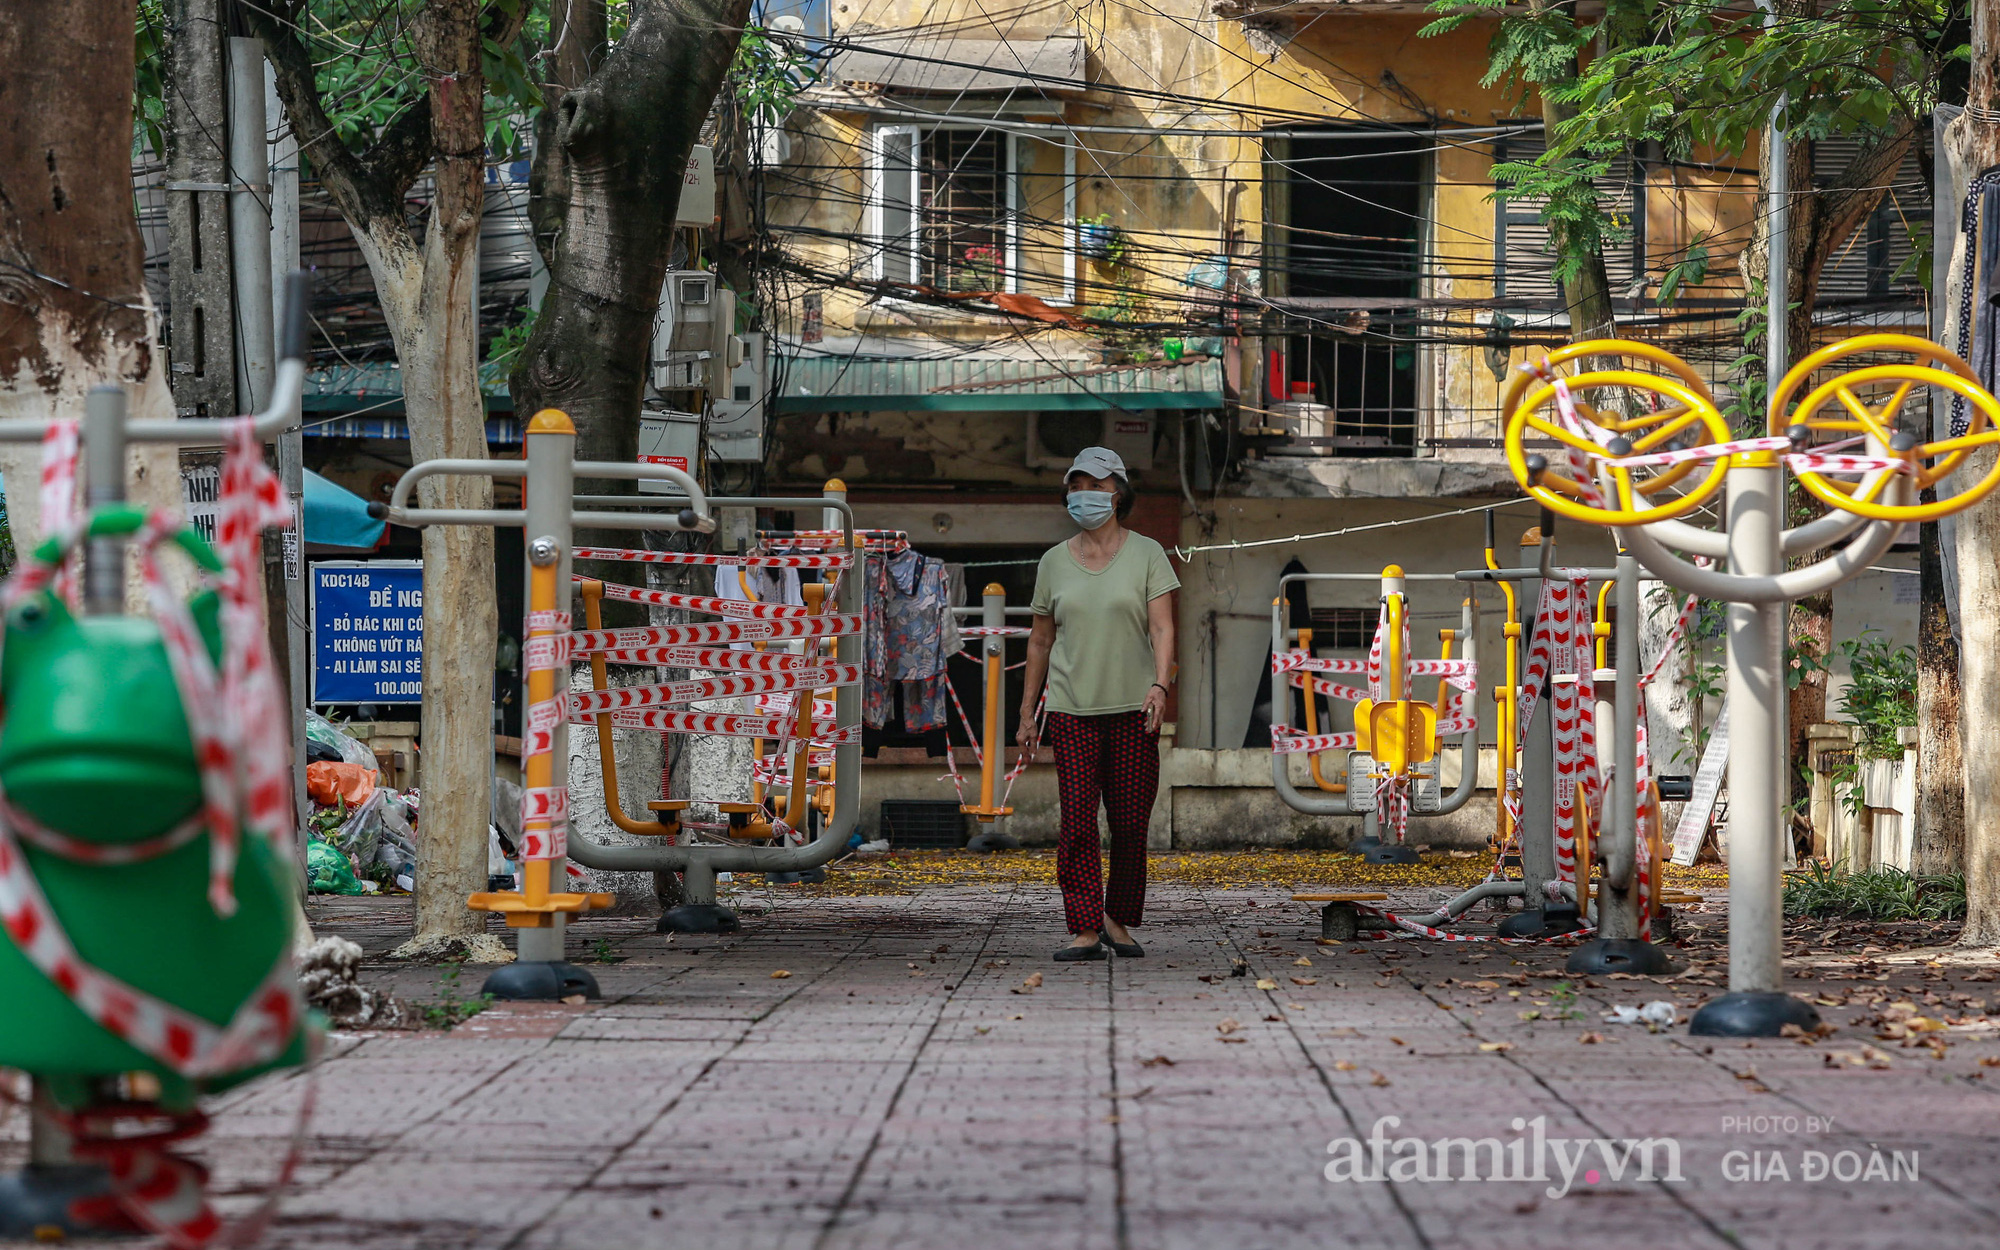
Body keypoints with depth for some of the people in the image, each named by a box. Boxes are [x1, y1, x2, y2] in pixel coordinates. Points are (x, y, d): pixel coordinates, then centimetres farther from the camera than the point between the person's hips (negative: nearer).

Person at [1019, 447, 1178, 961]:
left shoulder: (1146, 555, 2)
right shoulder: (1054, 562, 9)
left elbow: (1162, 629, -7)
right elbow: (1040, 640, 14)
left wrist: (1160, 685, -23)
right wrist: (1025, 712, 12)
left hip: (1133, 708, -1)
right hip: (1072, 710, 1)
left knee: (1131, 820, 1)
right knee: (1077, 819, -7)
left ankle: (1118, 920, 17)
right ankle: (1085, 930, -8)